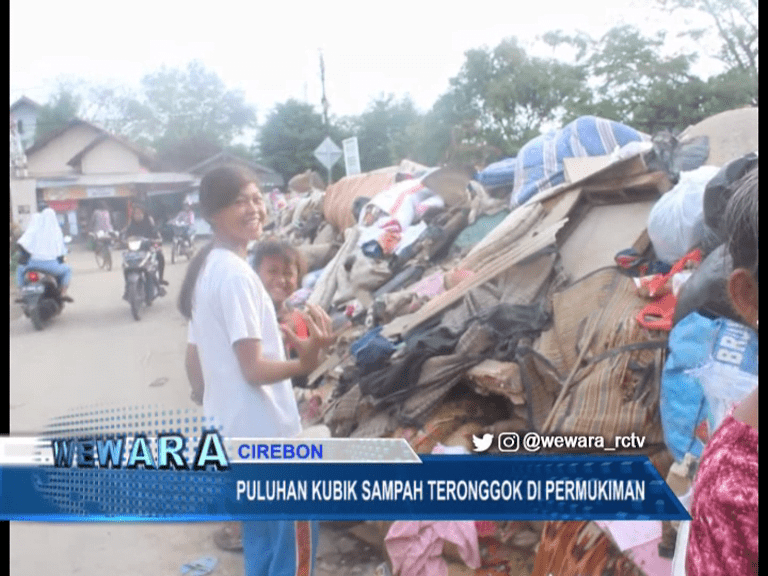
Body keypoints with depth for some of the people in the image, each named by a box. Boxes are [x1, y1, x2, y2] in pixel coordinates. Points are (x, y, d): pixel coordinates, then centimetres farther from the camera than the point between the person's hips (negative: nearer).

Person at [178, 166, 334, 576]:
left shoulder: (204, 270, 10)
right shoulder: (236, 274, -19)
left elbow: (195, 368, 15)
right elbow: (254, 368, -23)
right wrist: (306, 362, -37)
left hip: (231, 434, 10)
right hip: (268, 439, -10)